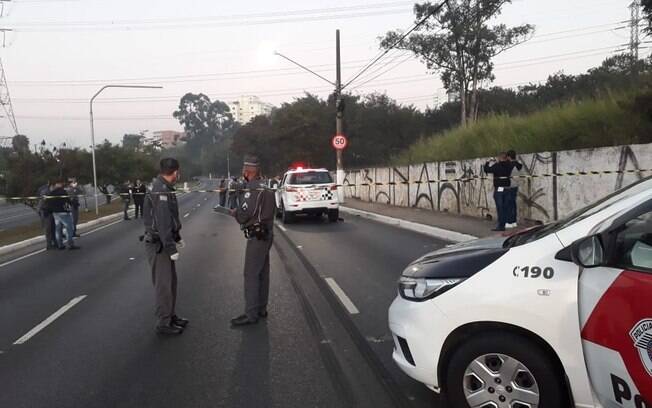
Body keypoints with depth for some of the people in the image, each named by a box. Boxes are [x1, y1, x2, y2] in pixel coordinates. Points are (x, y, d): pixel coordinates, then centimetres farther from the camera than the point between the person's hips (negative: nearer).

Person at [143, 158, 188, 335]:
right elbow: (163, 223, -26)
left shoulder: (164, 188, 11)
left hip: (164, 243, 10)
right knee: (164, 284, -1)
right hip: (158, 245, -10)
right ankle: (163, 323, 10)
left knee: (171, 281, 18)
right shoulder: (161, 191, -22)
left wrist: (177, 238, 23)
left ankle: (170, 316, 31)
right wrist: (171, 249, -25)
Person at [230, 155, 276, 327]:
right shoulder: (264, 187, 14)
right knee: (262, 273, 14)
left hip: (257, 237, -10)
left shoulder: (251, 190, -17)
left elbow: (243, 215, -22)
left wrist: (234, 212, -1)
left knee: (251, 275, -6)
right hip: (266, 234, 10)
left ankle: (251, 314, -3)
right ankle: (261, 309, 24)